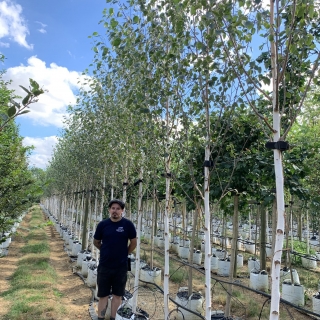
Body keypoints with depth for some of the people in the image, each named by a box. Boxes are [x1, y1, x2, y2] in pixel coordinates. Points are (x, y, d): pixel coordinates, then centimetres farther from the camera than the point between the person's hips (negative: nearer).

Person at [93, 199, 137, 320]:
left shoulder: (128, 224, -9)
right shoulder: (102, 224, -6)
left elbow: (133, 243, 3)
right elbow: (96, 242, 9)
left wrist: (124, 254, 8)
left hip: (121, 266, 0)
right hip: (104, 266, 0)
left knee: (117, 295, 13)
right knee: (103, 295, 10)